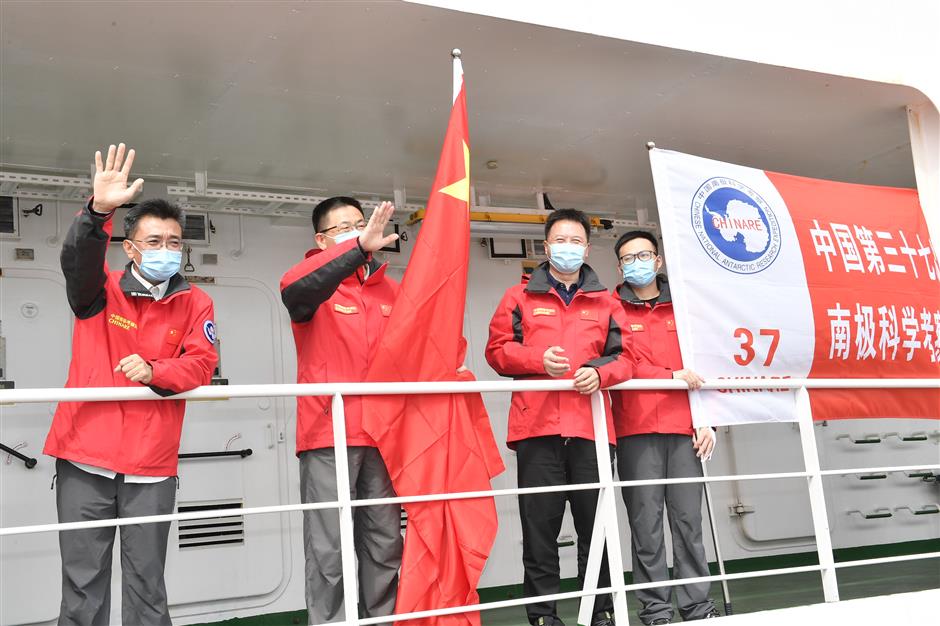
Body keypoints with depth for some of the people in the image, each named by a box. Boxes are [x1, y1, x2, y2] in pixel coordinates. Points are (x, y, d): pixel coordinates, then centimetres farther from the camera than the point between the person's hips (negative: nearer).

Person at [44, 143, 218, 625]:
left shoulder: (194, 303, 7)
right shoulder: (100, 291, 3)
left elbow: (202, 365, -1)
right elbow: (77, 260, -18)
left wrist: (154, 371, -20)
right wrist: (98, 211, -37)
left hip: (151, 466, 1)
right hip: (84, 460, -1)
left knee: (146, 585, 7)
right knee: (82, 585, 4)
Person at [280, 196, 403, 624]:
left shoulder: (390, 290, 16)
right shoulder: (315, 286, 0)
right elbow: (292, 289, -26)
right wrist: (359, 248, -36)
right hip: (328, 435, -5)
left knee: (386, 543, 10)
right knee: (328, 548, -4)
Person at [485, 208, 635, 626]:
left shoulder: (606, 302, 17)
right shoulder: (520, 297, 12)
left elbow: (624, 357, 11)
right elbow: (497, 350, 5)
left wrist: (600, 373, -10)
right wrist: (539, 360, -11)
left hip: (591, 428, 2)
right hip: (537, 428, -2)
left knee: (597, 525, 6)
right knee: (540, 526, 0)